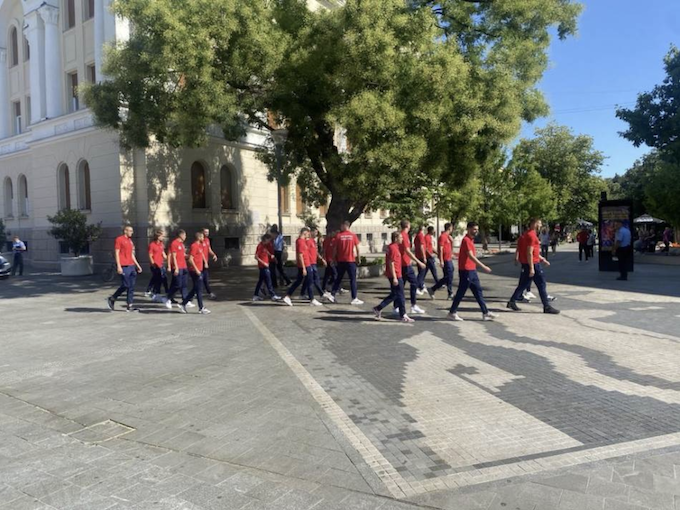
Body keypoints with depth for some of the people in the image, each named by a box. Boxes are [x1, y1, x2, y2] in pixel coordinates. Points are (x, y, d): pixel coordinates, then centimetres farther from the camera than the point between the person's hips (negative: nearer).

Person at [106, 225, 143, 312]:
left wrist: (137, 265, 19)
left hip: (131, 266, 8)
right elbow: (116, 253, -9)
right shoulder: (119, 239, -4)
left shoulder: (130, 241, 19)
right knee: (125, 286, -8)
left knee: (131, 287, 4)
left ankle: (130, 306, 5)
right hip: (124, 267, -8)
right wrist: (118, 266, -16)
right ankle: (111, 299, 12)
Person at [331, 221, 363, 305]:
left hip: (341, 260, 2)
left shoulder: (338, 236, -1)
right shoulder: (353, 235, -2)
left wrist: (334, 258, 12)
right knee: (353, 279, 3)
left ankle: (332, 295, 12)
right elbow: (357, 248, -1)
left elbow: (335, 249, 1)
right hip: (351, 260, -2)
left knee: (338, 278, 14)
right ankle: (354, 299, 2)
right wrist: (358, 256, 12)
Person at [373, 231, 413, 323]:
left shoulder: (392, 247, 14)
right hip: (395, 275, -10)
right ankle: (403, 316, 7)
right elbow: (391, 264, -21)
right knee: (400, 295, -1)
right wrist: (394, 278, -22)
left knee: (394, 295, 15)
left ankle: (378, 309, 18)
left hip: (395, 275, 10)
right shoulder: (393, 248, -17)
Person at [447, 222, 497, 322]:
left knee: (478, 291, 10)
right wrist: (483, 267, -27)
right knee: (461, 292, -2)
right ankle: (452, 313, 8)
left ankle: (486, 313, 13)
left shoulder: (471, 240, 14)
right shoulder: (466, 240, -17)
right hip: (466, 271, -10)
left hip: (472, 270, 10)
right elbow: (471, 256, -25)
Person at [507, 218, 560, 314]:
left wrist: (542, 259, 24)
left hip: (525, 263, 10)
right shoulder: (531, 235, -17)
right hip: (533, 264, -10)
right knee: (541, 284, -2)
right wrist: (531, 268, -23)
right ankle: (547, 307, 4)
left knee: (523, 284, 12)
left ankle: (512, 302, 12)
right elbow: (529, 253, -22)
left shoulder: (527, 234, 14)